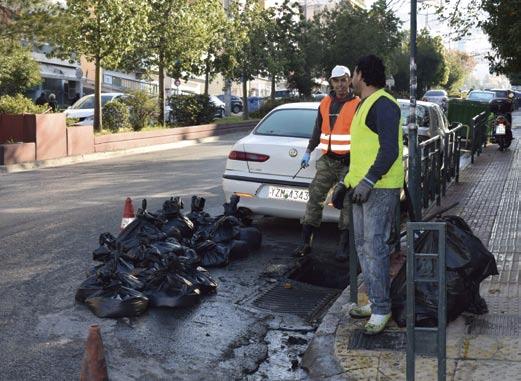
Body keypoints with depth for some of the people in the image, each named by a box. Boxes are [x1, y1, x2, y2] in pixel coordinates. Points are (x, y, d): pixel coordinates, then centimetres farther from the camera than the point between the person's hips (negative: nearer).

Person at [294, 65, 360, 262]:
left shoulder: (357, 105, -4)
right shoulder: (325, 104, 11)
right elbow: (318, 131, 19)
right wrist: (308, 152, 16)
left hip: (348, 163, -4)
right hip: (327, 161, 4)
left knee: (347, 203, 1)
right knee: (315, 199, 1)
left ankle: (343, 248, 10)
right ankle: (306, 243, 7)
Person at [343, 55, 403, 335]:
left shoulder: (383, 105, -14)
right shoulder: (364, 104, 20)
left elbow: (389, 149, -23)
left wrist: (369, 181, -27)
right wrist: (349, 180, 25)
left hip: (380, 189, -11)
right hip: (363, 187, 11)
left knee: (375, 247, -10)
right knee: (363, 246, 14)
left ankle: (381, 310, -2)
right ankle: (375, 301, 23)